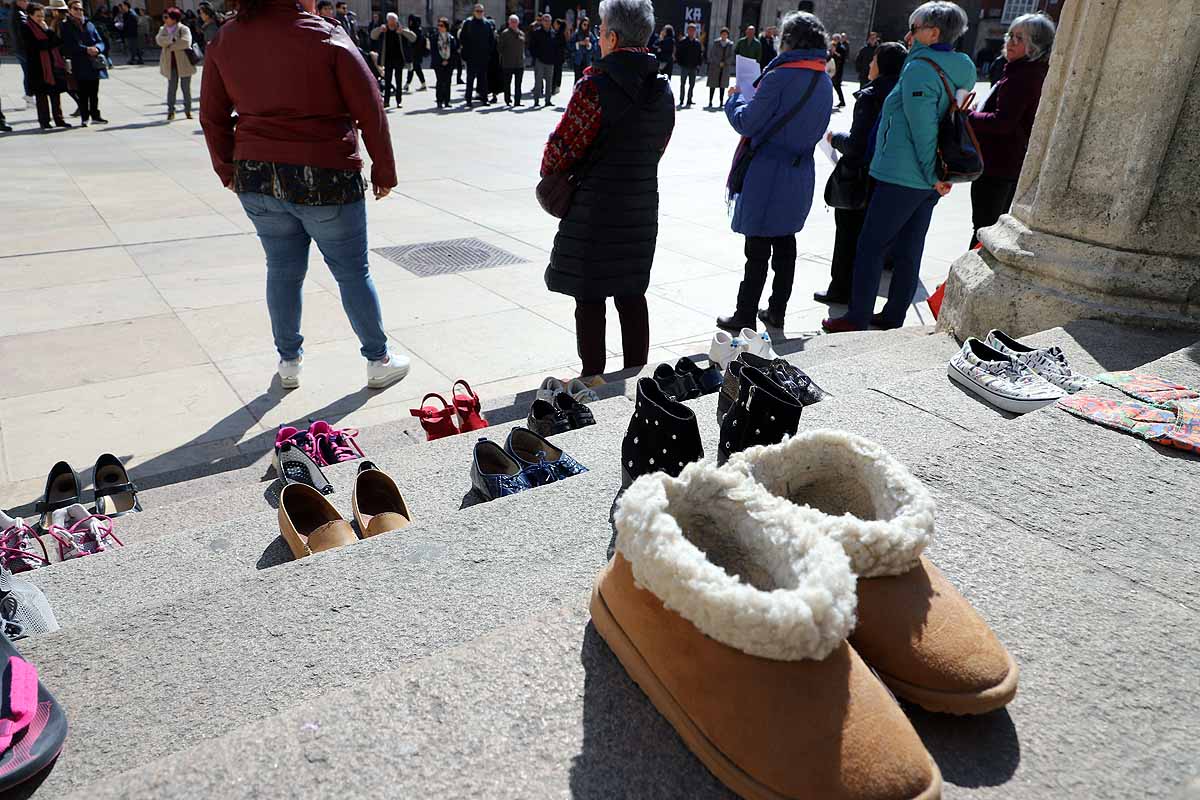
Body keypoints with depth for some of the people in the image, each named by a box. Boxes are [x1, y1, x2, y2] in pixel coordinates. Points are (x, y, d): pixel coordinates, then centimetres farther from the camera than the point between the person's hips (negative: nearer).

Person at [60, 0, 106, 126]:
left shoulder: (89, 24, 14)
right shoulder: (65, 27, 2)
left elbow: (101, 42, 9)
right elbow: (68, 46, -8)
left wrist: (97, 48, -13)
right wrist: (86, 49, -19)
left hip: (94, 64, 3)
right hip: (79, 65, -3)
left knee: (94, 92, 10)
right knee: (82, 93, -1)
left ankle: (95, 115, 20)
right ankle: (84, 118, 5)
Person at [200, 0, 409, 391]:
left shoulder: (226, 39, 3)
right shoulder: (327, 38, -11)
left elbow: (212, 116, 10)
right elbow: (370, 110, -8)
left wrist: (228, 169, 23)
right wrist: (384, 170, 3)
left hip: (257, 179, 5)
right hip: (324, 179, -4)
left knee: (283, 270, 17)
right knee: (353, 272, 9)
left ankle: (288, 362, 27)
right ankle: (378, 361, 20)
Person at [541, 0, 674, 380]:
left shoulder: (596, 84, -15)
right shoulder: (664, 90, 6)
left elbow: (563, 146, -13)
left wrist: (550, 174, 7)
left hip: (594, 210, -6)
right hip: (641, 210, 7)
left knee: (590, 299, 4)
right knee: (632, 296, 15)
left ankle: (592, 379, 12)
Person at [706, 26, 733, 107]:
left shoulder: (730, 44, 6)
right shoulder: (716, 43, 2)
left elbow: (731, 56, 4)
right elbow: (712, 54, -2)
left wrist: (724, 63, -10)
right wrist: (719, 63, -11)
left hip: (726, 67, 1)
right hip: (715, 66, -1)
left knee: (722, 85, 2)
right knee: (713, 85, -3)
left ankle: (722, 102, 5)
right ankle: (710, 102, -2)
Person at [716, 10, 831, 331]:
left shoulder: (779, 77, -17)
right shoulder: (824, 82, 7)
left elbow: (746, 124, -12)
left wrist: (735, 98, 6)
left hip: (767, 176, -7)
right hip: (800, 175, 7)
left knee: (758, 250, -2)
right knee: (785, 244, 14)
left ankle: (745, 316, 6)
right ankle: (777, 312, 24)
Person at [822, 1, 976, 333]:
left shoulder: (919, 68, -15)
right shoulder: (959, 71, 12)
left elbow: (923, 128, -19)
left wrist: (933, 175, -13)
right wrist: (941, 174, 13)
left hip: (901, 176, -9)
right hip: (928, 181, 9)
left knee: (870, 247, -1)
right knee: (909, 250, 13)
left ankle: (857, 319, 3)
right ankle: (893, 317, 23)